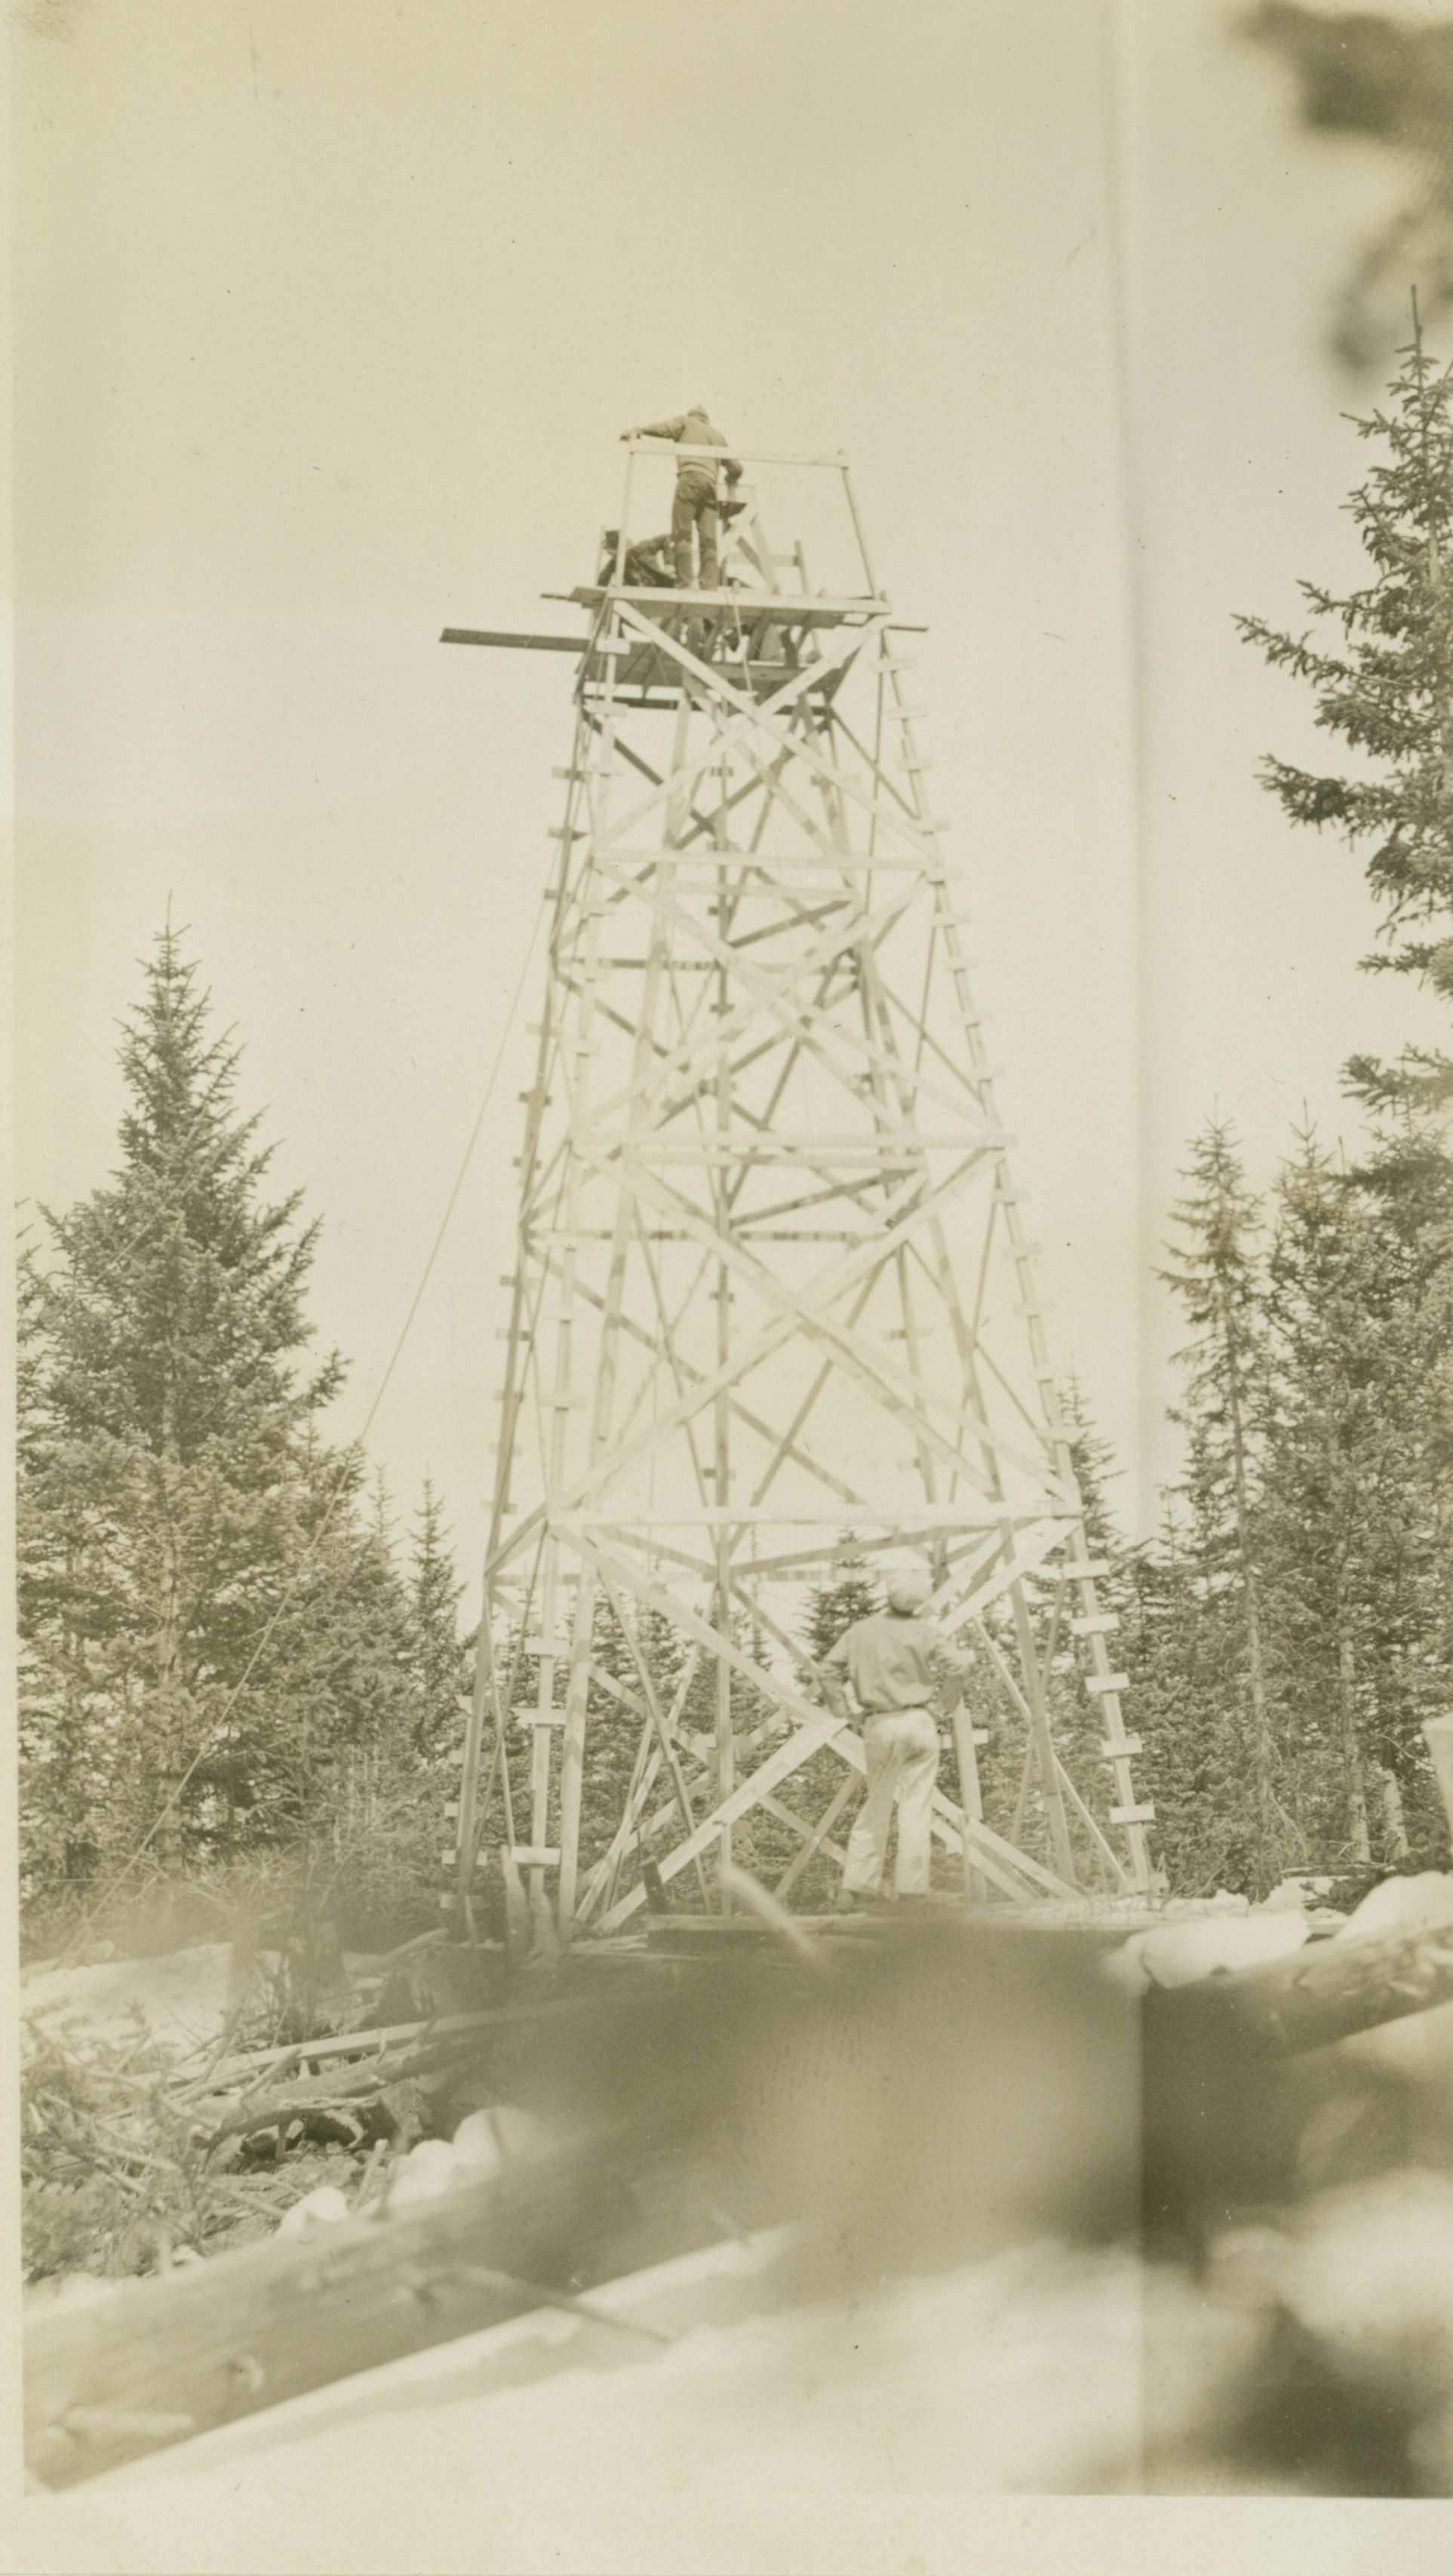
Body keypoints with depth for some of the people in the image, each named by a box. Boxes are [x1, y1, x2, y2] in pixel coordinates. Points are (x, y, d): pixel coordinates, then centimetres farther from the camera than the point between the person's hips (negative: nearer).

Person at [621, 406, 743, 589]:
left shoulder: (686, 422, 20)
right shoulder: (717, 435, 32)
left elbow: (665, 429, 0)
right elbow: (735, 467, 30)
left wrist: (637, 431, 9)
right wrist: (732, 479, 52)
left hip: (690, 479, -5)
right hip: (710, 484, 5)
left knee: (682, 535, -10)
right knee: (708, 539, -1)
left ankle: (685, 583, -21)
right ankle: (710, 585, -13)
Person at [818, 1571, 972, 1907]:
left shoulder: (860, 1631, 5)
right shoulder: (922, 1631, -3)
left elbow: (828, 1669, 2)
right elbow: (957, 1664, -11)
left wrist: (842, 1710, 10)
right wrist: (946, 1694, 7)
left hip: (880, 1727, 2)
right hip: (919, 1722, -2)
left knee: (877, 1806, 12)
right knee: (916, 1810, 4)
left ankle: (854, 1887, 7)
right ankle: (911, 1891, 3)